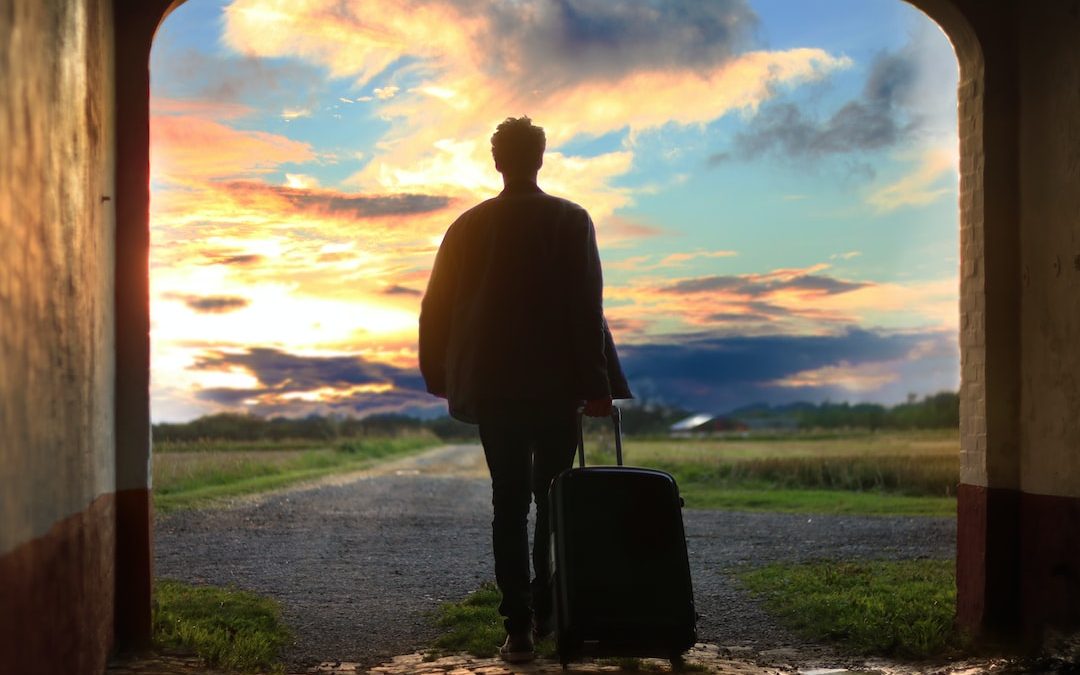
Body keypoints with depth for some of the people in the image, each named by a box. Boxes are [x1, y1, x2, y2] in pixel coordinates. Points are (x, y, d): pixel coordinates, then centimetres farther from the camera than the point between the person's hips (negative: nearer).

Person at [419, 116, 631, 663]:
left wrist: (444, 380, 16)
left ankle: (518, 626, -2)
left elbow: (436, 309, 6)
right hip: (555, 385, -2)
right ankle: (545, 611, 13)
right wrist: (595, 384, -8)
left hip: (491, 387, 2)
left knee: (509, 503, 4)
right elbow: (585, 309, -10)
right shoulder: (570, 221, -3)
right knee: (553, 500, 12)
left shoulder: (468, 226, 4)